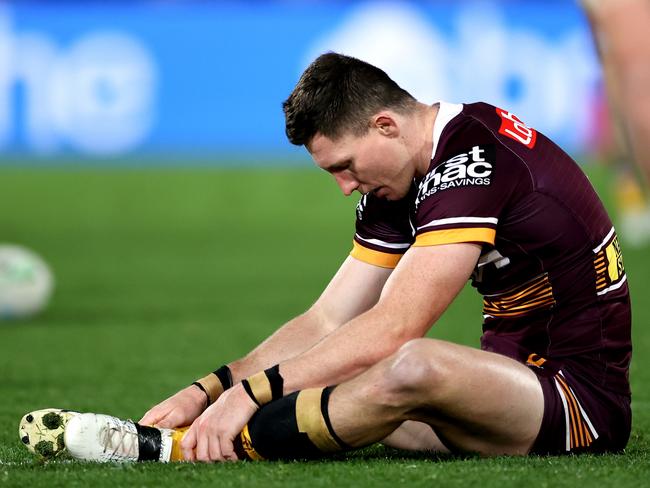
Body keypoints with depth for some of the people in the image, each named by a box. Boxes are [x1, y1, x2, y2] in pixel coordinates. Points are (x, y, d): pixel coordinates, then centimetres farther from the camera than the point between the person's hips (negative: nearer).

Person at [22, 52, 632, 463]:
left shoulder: (475, 157, -20)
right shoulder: (396, 183, 10)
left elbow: (390, 331, -27)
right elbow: (326, 325, 9)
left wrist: (251, 391, -26)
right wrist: (207, 391, -4)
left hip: (585, 393, -10)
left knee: (412, 368, -35)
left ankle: (167, 448, -32)